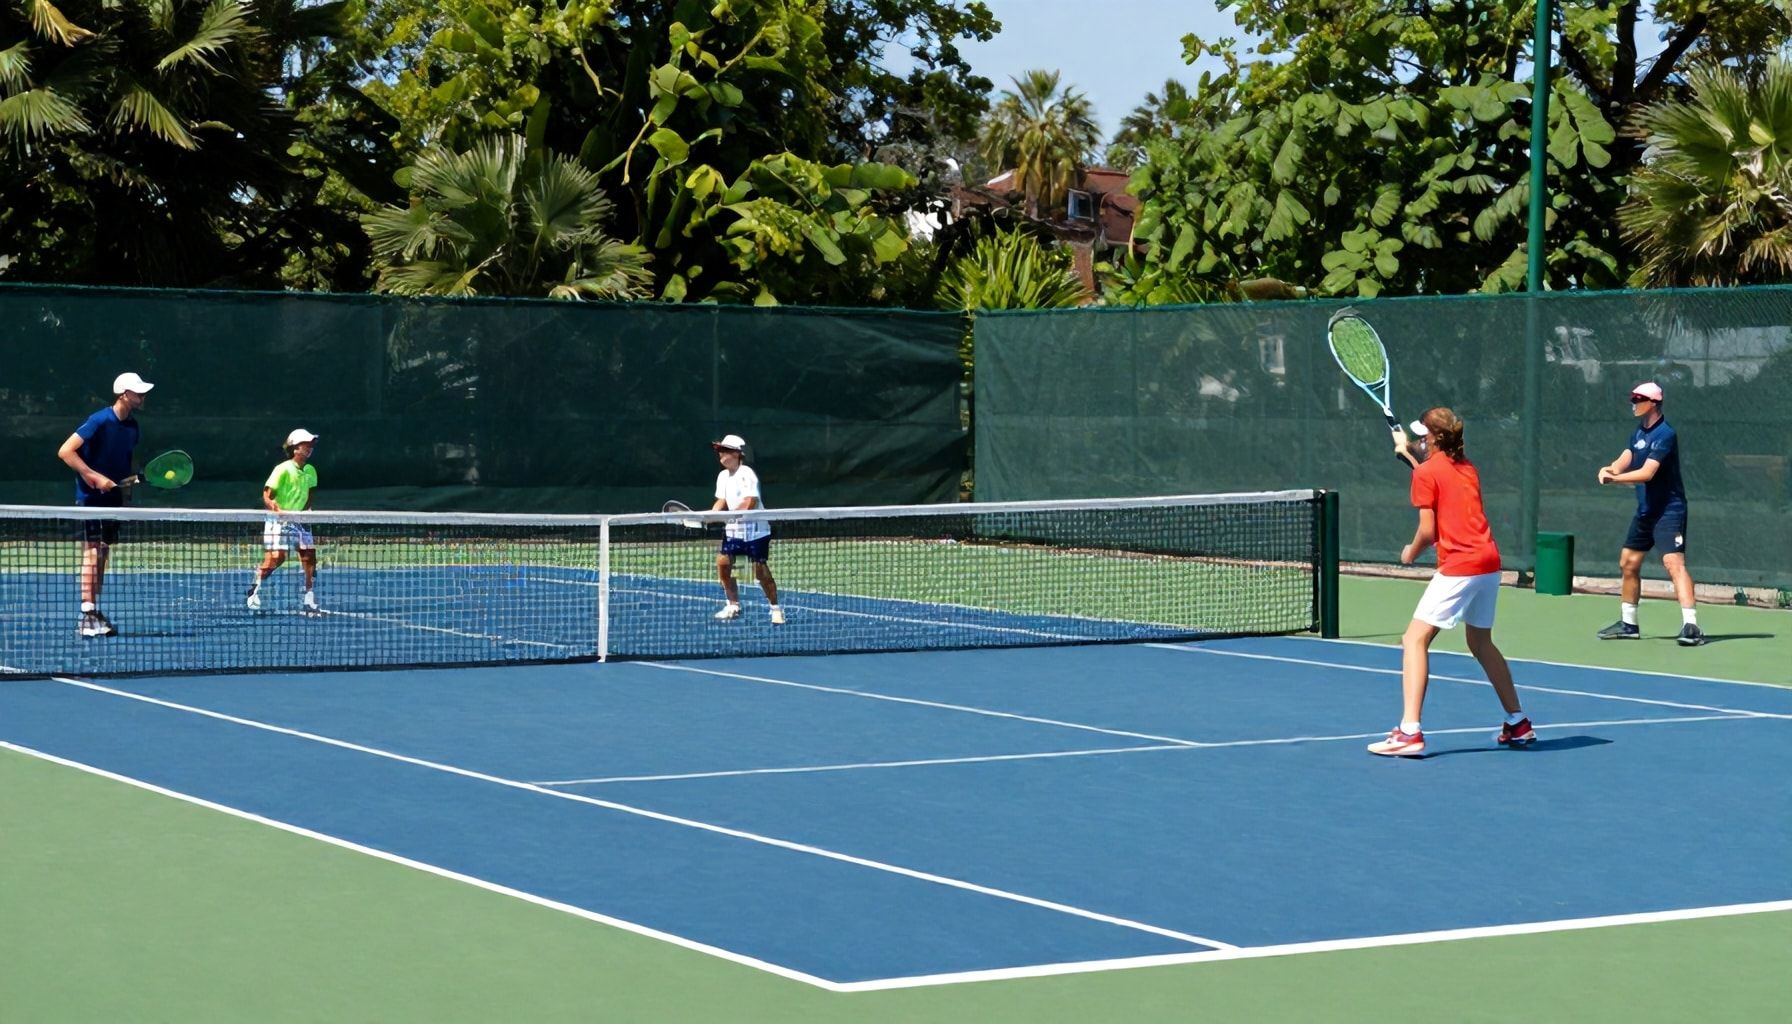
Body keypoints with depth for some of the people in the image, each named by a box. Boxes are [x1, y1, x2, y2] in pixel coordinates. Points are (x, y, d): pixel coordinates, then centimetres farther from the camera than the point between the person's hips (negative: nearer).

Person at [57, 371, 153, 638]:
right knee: (92, 552, -12)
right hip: (91, 496, -8)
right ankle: (87, 618, -14)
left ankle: (94, 613, 15)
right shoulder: (100, 421, -17)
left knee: (103, 554, 10)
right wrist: (95, 477, -24)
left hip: (112, 496, 8)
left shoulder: (131, 425, 7)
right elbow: (65, 451, -21)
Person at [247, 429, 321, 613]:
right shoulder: (283, 469, -13)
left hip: (300, 520, 6)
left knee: (309, 556, -2)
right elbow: (267, 495, -13)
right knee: (276, 557, -15)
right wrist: (277, 510, -29)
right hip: (279, 521, -6)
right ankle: (255, 591, 4)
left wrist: (305, 511, 0)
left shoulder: (310, 471, 6)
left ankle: (309, 599, 6)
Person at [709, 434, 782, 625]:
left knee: (760, 570, -7)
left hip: (755, 530, -7)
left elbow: (750, 503, -23)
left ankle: (776, 609, 6)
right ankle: (733, 606, 10)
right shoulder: (723, 476, 7)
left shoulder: (747, 474, -16)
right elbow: (721, 501, 9)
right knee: (722, 562, -3)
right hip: (734, 530, 7)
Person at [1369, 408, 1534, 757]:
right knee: (1481, 643, 24)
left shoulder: (1426, 473, -5)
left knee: (1415, 640, -7)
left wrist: (1411, 553, 10)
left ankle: (1410, 732, -18)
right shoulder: (1466, 467, 16)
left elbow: (1427, 531, -9)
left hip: (1459, 568, -8)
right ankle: (1518, 724, 31)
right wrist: (1408, 452, 44)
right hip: (1489, 562, 8)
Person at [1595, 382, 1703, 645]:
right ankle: (1628, 624, 28)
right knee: (1628, 563, 15)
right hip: (1645, 511, 10)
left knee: (1673, 563, -21)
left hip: (1668, 511, -10)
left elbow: (1647, 473, -25)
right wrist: (1610, 469, -15)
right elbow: (1623, 461, 7)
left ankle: (1690, 626, -29)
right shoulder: (1640, 433, 11)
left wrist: (1614, 478, -28)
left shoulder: (1664, 434, -17)